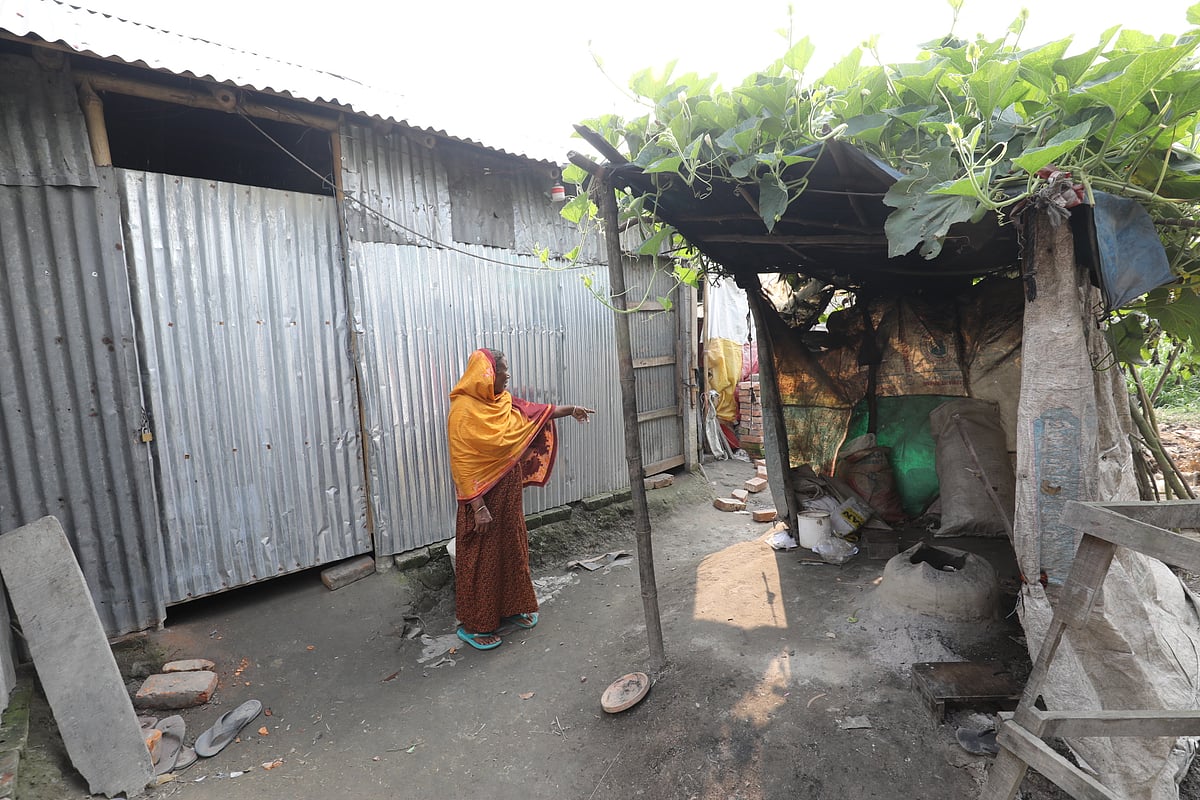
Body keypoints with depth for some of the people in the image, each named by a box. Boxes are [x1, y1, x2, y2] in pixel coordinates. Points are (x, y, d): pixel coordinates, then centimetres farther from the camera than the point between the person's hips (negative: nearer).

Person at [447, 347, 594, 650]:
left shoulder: (502, 401, 3)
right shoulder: (464, 411, -21)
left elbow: (534, 412, 18)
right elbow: (462, 465, -21)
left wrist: (571, 409, 21)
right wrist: (478, 507, -22)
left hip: (508, 495, 8)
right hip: (484, 498, -8)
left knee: (512, 550, 19)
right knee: (481, 560, 5)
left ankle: (510, 607, 38)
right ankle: (473, 625, 23)